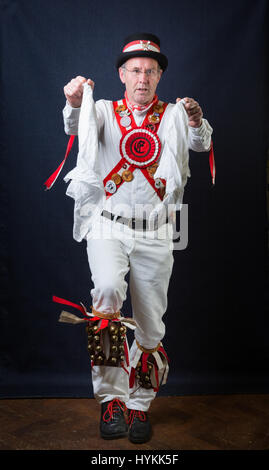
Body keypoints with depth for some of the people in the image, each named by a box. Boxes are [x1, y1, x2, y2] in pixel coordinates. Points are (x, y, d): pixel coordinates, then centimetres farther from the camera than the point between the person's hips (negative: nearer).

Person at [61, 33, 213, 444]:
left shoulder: (173, 115, 9)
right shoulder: (105, 111, 8)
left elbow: (200, 143, -8)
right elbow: (77, 127, -12)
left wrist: (197, 123, -29)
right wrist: (75, 103, -34)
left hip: (155, 233, 1)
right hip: (108, 225, -1)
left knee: (151, 325, 5)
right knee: (108, 290, -29)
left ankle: (139, 405, 23)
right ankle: (111, 398, -20)